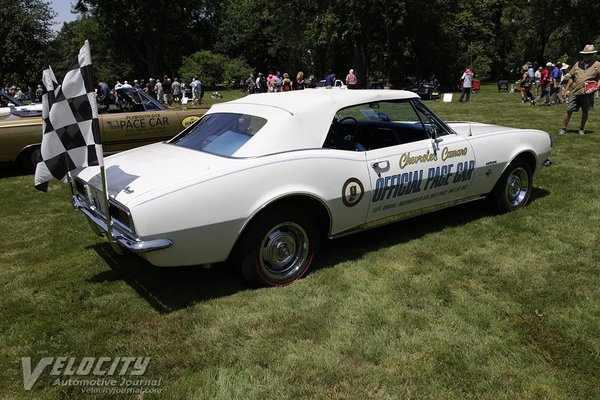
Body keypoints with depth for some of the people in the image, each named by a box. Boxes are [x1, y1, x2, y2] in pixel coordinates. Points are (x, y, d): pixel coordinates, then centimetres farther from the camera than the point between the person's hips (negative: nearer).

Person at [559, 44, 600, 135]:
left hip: (587, 93, -1)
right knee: (569, 110, -1)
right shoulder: (578, 64, 10)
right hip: (575, 92, 2)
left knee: (585, 111, 9)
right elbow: (571, 78, 13)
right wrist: (566, 90, 8)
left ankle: (582, 129, 23)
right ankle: (563, 128, 7)